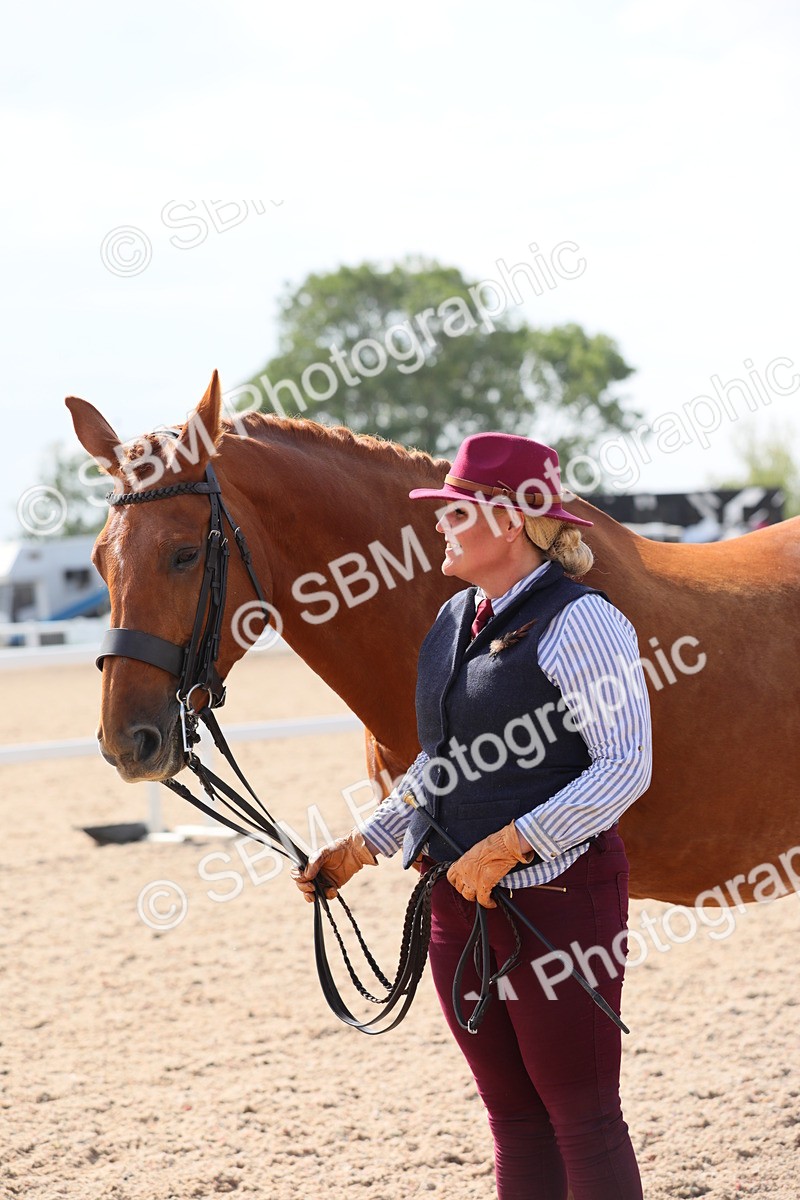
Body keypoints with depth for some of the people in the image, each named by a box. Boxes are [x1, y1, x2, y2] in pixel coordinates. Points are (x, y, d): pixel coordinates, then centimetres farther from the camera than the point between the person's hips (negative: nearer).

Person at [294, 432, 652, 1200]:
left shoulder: (578, 621, -14)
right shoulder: (455, 619, 12)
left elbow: (625, 766, -19)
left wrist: (508, 844, -24)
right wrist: (362, 847, 14)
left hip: (557, 897, -8)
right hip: (460, 901, 8)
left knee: (583, 1120, 0)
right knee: (514, 1118, 15)